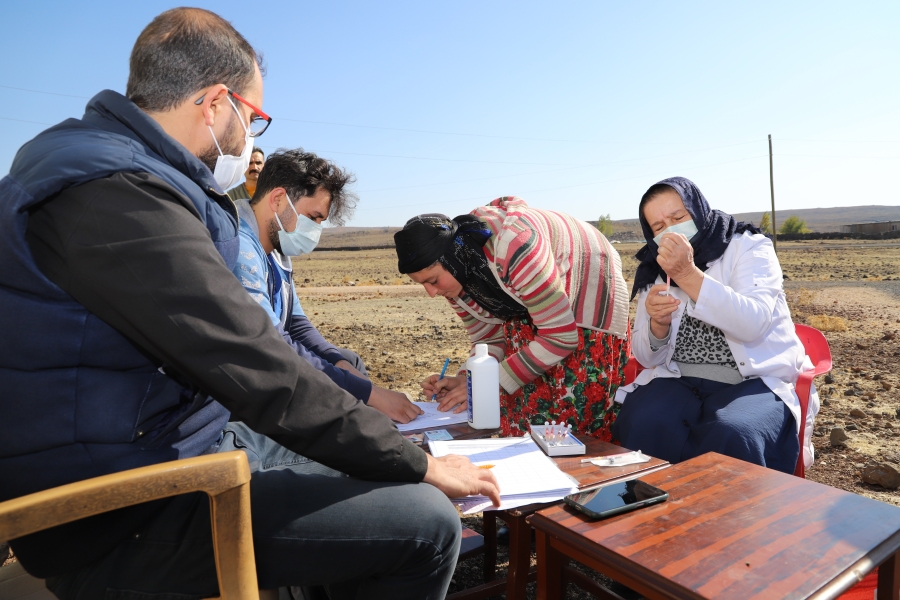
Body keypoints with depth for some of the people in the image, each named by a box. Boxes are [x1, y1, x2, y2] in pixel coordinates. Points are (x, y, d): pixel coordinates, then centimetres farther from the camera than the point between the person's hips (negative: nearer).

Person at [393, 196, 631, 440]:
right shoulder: (454, 274, -13)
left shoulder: (513, 246, -37)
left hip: (589, 294, -6)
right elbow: (490, 340, -1)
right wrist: (465, 379, -20)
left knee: (570, 410, -11)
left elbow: (560, 336, -30)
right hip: (526, 309, 6)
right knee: (524, 408, -2)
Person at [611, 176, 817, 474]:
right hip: (677, 380, 3)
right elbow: (646, 357, 6)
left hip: (754, 380, -2)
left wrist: (688, 275, -28)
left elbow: (753, 324, -20)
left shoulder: (748, 247, 0)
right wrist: (657, 323, -16)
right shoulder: (654, 271, 9)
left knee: (731, 436, -34)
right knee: (642, 427, -29)